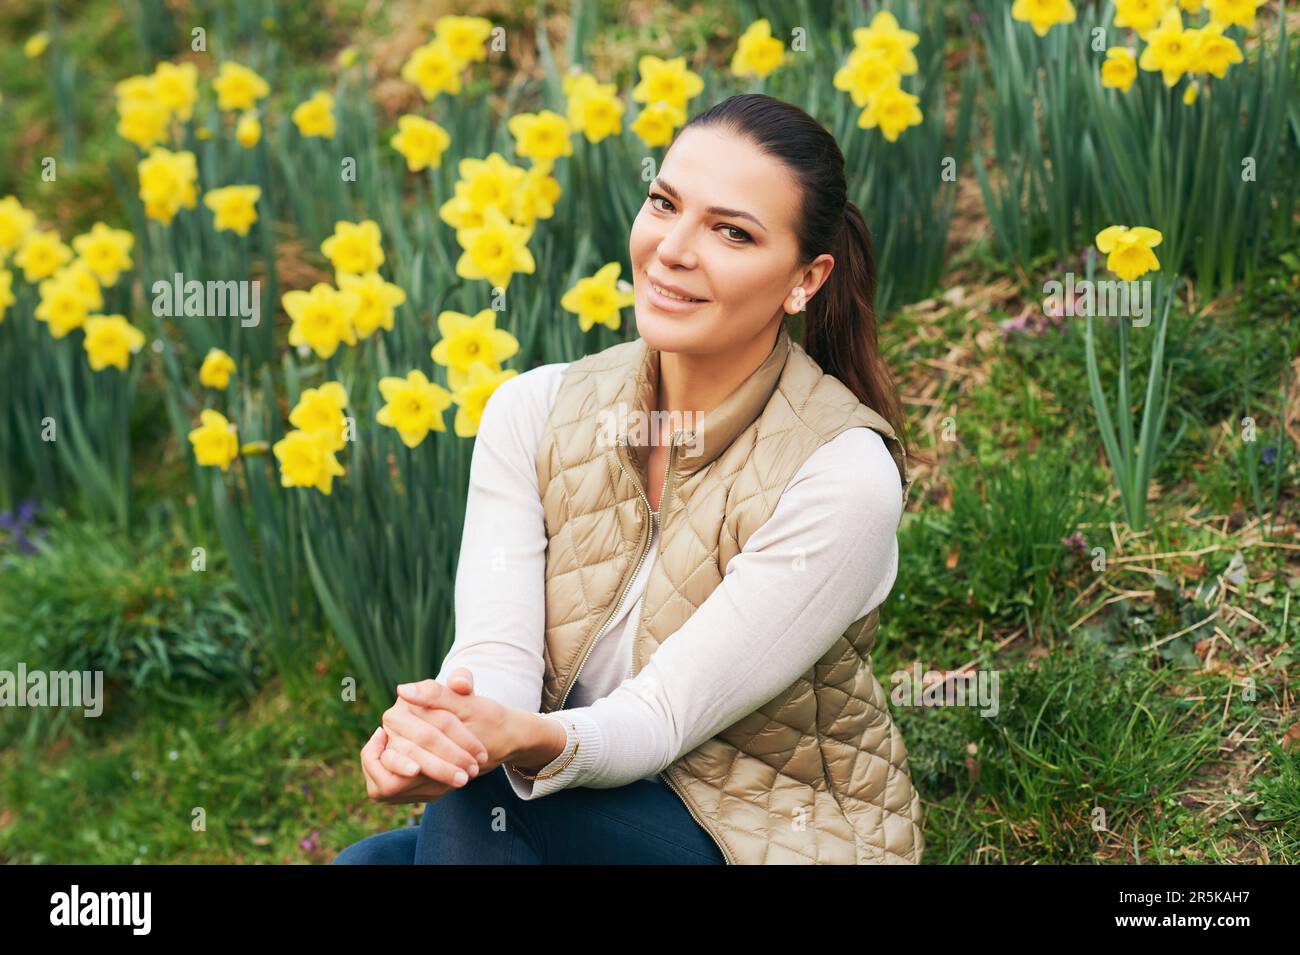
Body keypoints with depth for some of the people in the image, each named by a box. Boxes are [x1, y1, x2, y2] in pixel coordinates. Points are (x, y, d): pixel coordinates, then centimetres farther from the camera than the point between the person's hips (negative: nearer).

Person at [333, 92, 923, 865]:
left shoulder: (843, 474, -19)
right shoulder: (534, 411, -5)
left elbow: (664, 716, -23)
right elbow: (495, 651, -16)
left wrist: (531, 740, -44)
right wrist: (425, 731, -39)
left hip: (791, 835, -4)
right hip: (598, 810, 4)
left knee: (472, 798, -26)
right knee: (361, 859, -22)